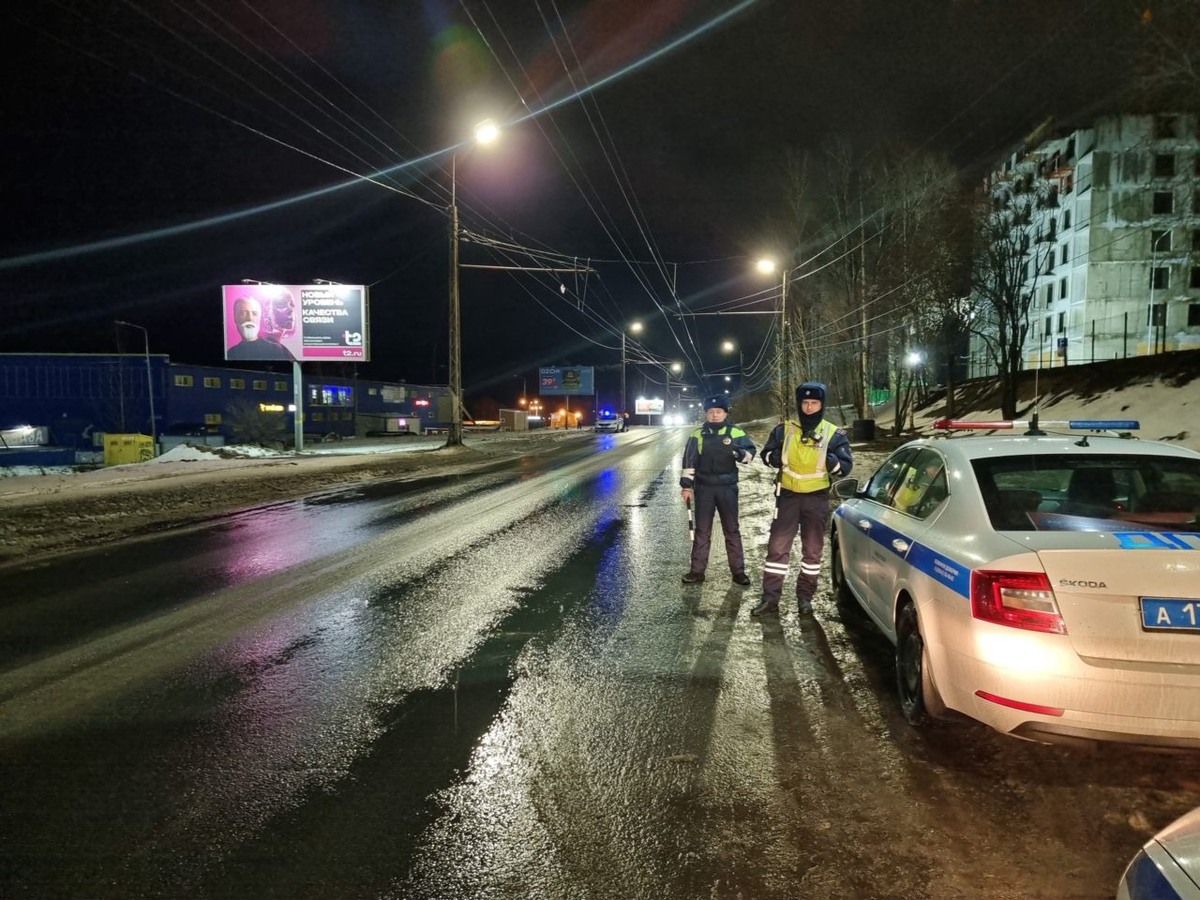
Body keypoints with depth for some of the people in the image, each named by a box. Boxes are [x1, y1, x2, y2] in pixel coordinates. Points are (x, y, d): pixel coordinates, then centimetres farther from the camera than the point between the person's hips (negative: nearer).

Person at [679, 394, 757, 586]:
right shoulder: (697, 434, 1)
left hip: (727, 487, 0)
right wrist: (687, 485, -3)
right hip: (704, 487, 0)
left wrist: (739, 453, -23)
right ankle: (697, 570, 15)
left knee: (732, 530, 7)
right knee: (701, 530, 8)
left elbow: (750, 451, -1)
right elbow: (689, 461, 1)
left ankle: (738, 571, 15)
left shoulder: (735, 432, 0)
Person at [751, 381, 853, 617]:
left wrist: (830, 460, -23)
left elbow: (846, 467, -4)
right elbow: (766, 454, 8)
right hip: (788, 496, 0)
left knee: (812, 549, 10)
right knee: (777, 547, -2)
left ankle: (805, 596, 24)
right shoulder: (784, 429, 1)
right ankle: (770, 599, 3)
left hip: (817, 498, 0)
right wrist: (776, 457, -14)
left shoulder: (834, 434, -3)